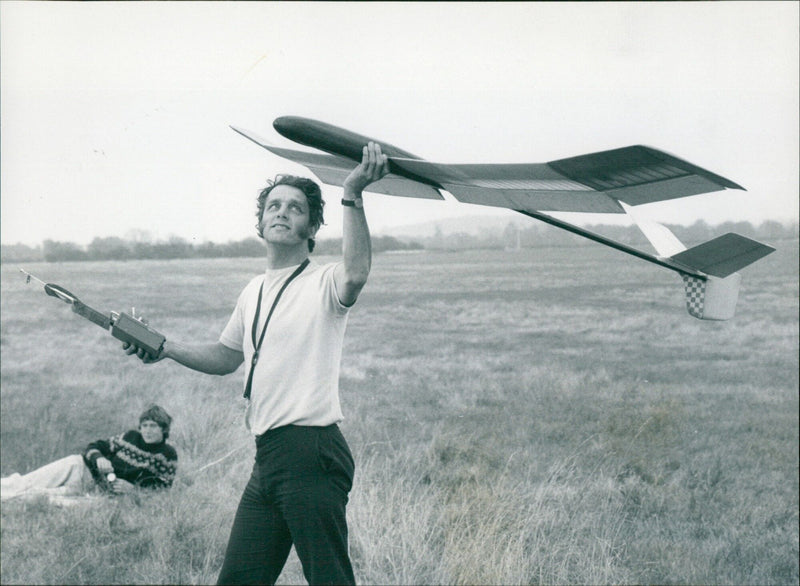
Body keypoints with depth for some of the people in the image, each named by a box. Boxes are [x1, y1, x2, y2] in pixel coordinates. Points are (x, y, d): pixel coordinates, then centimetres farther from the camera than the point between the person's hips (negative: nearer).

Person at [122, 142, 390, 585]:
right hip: (267, 457, 8)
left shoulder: (324, 283, -7)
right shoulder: (253, 292, 18)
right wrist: (166, 348, 16)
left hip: (311, 453, -8)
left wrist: (352, 196, -37)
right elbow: (226, 357, 30)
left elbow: (356, 272, -32)